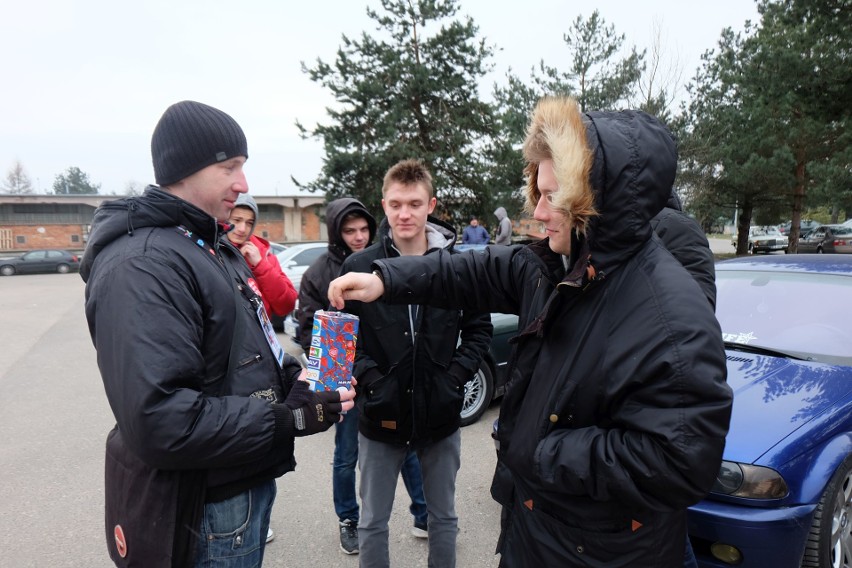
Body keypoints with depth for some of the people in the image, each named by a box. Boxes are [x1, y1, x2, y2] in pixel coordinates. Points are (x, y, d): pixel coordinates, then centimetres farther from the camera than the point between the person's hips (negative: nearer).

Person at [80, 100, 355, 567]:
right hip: (206, 510, -9)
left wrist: (295, 379, -2)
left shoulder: (215, 248, 9)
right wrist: (290, 418, -26)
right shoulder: (141, 266, -24)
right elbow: (157, 419, -31)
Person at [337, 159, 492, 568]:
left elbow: (479, 329, 3)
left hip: (441, 414, 1)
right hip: (381, 414, -1)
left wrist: (455, 377, -9)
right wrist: (369, 379, -16)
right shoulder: (358, 266, -7)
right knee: (372, 523, 15)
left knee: (444, 518, 20)